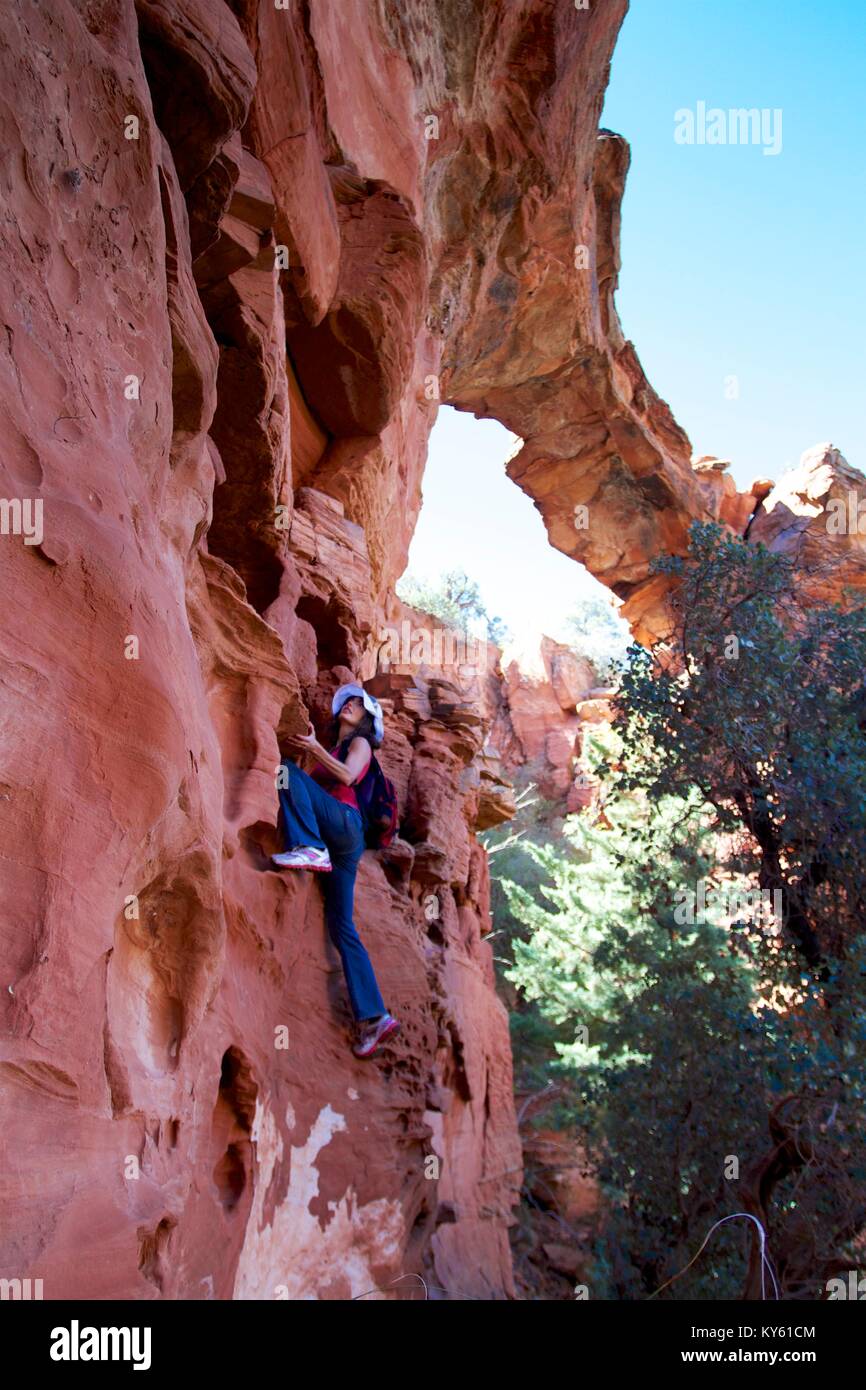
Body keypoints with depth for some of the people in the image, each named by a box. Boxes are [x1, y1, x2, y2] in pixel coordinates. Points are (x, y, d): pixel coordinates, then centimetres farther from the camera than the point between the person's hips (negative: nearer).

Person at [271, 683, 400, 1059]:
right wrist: (310, 746, 15)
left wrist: (315, 748, -16)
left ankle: (310, 849, -35)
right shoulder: (332, 747, 32)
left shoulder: (360, 742, 11)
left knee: (289, 771, -20)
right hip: (336, 839, 7)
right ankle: (373, 1017, -6)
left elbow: (347, 775, -10)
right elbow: (313, 788, 21)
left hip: (345, 822, -7)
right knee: (341, 928, -2)